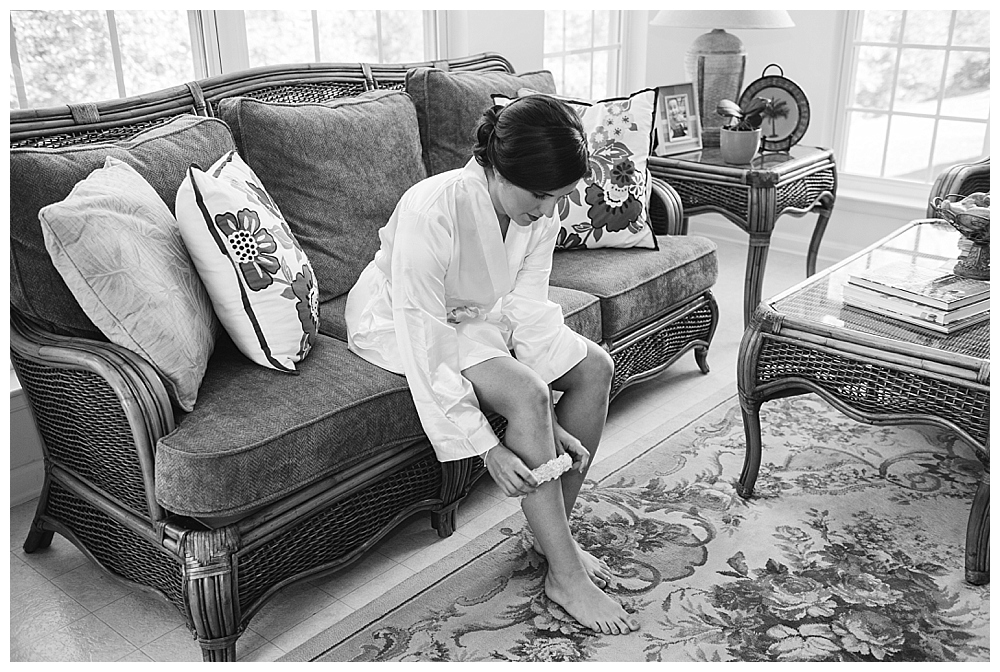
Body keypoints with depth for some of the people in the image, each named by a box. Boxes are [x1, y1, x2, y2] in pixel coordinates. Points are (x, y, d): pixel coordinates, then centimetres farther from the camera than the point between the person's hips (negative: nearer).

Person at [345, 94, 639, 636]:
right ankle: (565, 576, -14)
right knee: (526, 392, -28)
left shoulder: (539, 210, -15)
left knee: (594, 367, -7)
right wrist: (485, 447, -34)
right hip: (398, 324, -7)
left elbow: (528, 308, -14)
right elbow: (425, 344, -34)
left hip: (480, 315, 7)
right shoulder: (431, 212, -36)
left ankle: (552, 528, 5)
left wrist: (551, 427, -22)